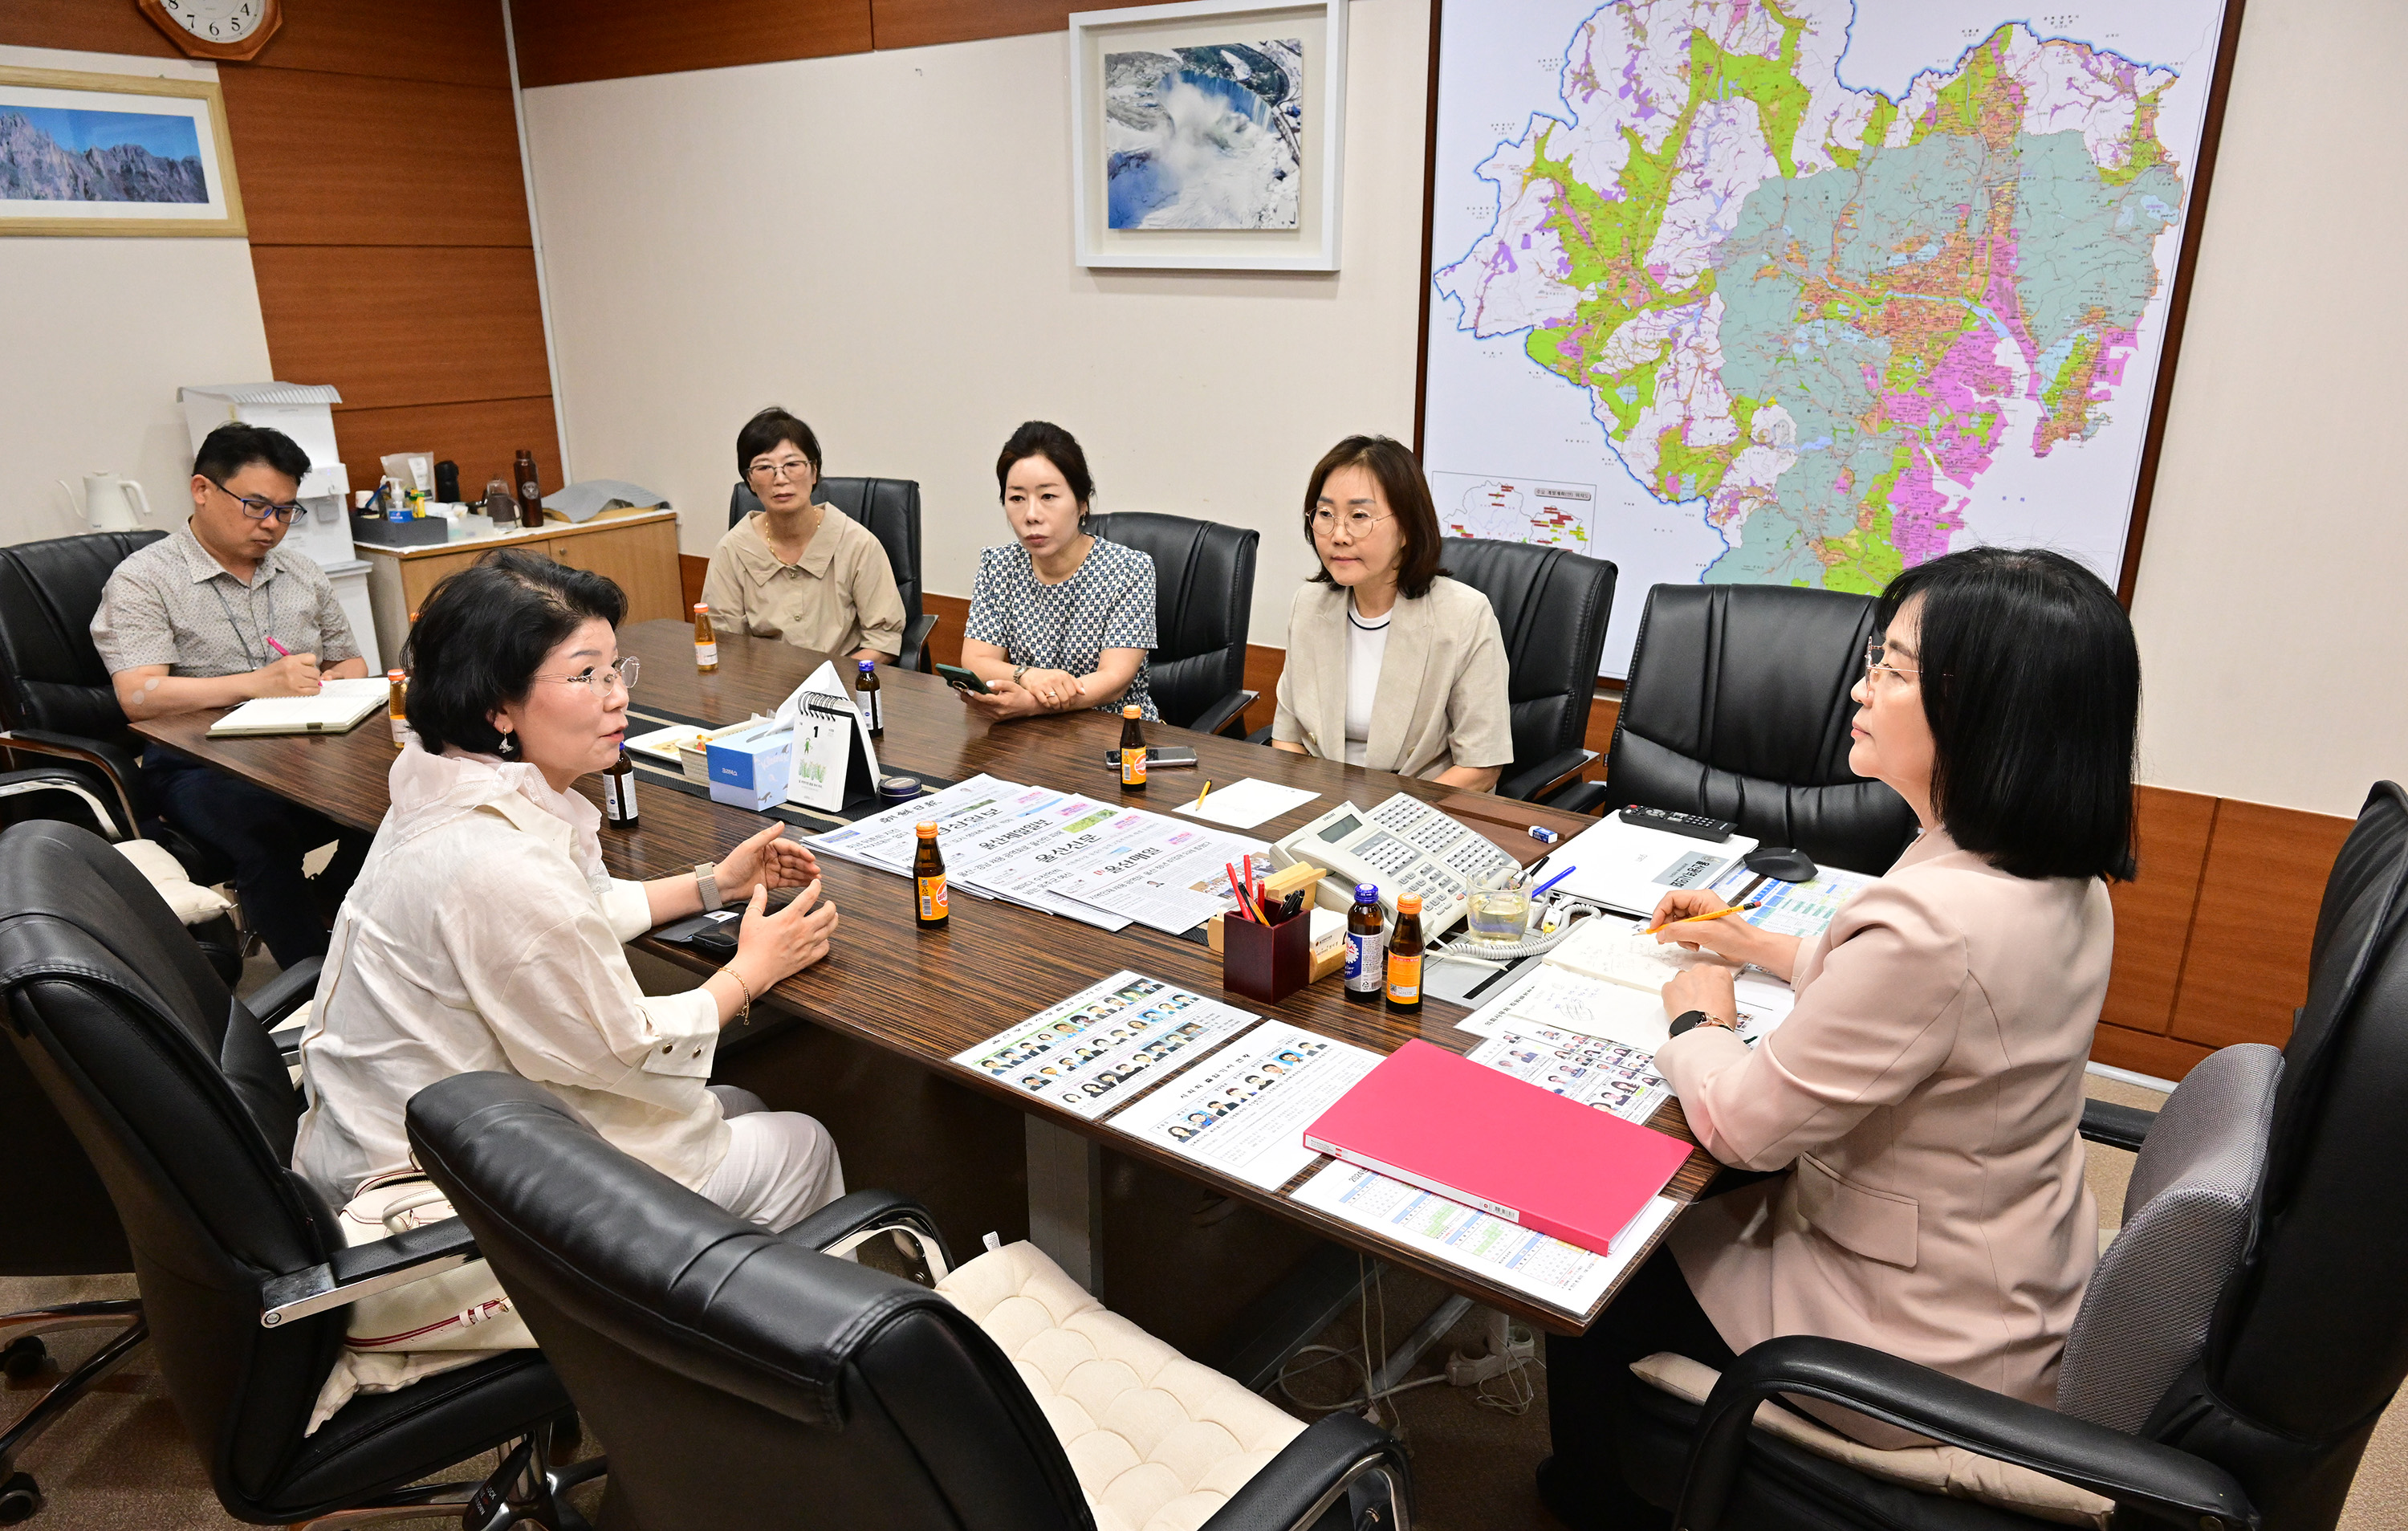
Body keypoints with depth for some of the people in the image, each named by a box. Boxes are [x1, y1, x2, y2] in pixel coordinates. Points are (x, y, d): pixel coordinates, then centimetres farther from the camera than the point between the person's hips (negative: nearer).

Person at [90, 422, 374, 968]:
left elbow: (353, 665, 24)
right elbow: (138, 695, -12)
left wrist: (322, 683, -1)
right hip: (201, 764, -4)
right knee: (267, 835, -38)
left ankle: (321, 901, -3)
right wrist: (258, 683, -22)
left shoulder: (301, 572, 19)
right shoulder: (142, 580, 1)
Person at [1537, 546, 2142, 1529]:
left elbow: (1744, 1125, -24)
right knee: (1679, 1207, 26)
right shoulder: (2060, 883, -6)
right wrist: (1766, 947, 12)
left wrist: (1695, 1021, -5)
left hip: (1923, 1351, -8)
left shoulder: (1936, 920, -36)